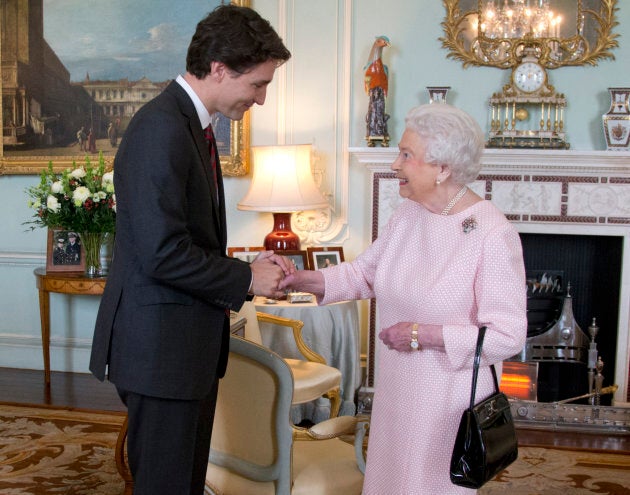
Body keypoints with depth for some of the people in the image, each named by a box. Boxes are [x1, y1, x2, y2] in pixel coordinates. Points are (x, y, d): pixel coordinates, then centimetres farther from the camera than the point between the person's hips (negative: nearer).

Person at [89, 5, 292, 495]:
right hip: (161, 345, -10)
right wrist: (246, 280, -13)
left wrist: (247, 266, 5)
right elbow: (163, 255, -25)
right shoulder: (161, 128, -20)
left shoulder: (190, 123, 12)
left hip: (191, 342, 10)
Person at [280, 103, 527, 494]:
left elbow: (507, 336, -21)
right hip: (397, 390, 7)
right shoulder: (407, 215, 3)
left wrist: (421, 335, -21)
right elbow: (365, 273, 12)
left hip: (449, 401, -7)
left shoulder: (493, 235, -20)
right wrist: (302, 280, -4)